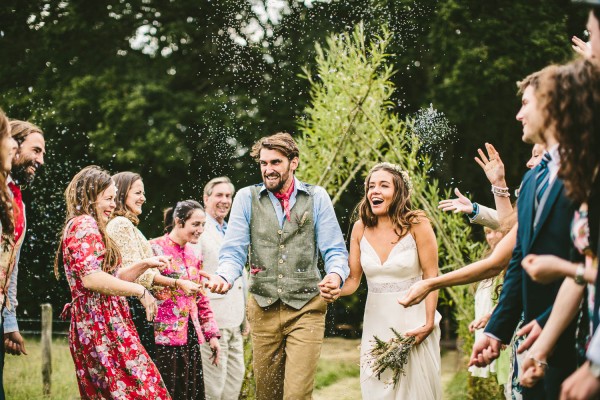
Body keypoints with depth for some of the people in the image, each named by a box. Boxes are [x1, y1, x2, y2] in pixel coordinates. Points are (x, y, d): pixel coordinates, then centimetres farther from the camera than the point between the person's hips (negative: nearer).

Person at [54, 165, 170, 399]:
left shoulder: (82, 225, 23)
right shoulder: (85, 224, -8)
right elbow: (91, 277, -20)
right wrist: (140, 291, -14)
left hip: (89, 325, 10)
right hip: (102, 324, -10)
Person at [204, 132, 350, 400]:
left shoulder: (317, 197, 4)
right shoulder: (246, 198, 5)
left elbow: (335, 250, 1)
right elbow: (234, 251, 1)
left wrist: (336, 275, -22)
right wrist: (224, 277, -22)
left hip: (306, 308, -2)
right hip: (263, 309, 2)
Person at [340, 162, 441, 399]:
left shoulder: (416, 225, -10)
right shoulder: (360, 228, 1)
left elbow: (430, 277, -7)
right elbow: (353, 279, 4)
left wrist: (429, 323, -13)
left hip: (413, 322, -3)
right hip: (376, 323, 3)